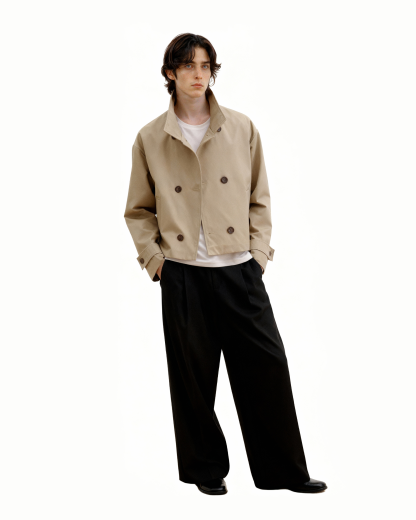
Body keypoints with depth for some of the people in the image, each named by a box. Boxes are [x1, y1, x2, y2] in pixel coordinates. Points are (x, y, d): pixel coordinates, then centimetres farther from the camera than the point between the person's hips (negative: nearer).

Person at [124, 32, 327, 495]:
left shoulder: (242, 129, 5)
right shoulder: (150, 139, 3)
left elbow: (259, 199, 11)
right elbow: (139, 210, 10)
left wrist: (259, 251, 1)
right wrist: (154, 258, 0)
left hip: (240, 270, 1)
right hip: (183, 275, -1)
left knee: (267, 365, 1)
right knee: (193, 377, 6)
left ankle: (284, 470, 15)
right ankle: (206, 469, 24)